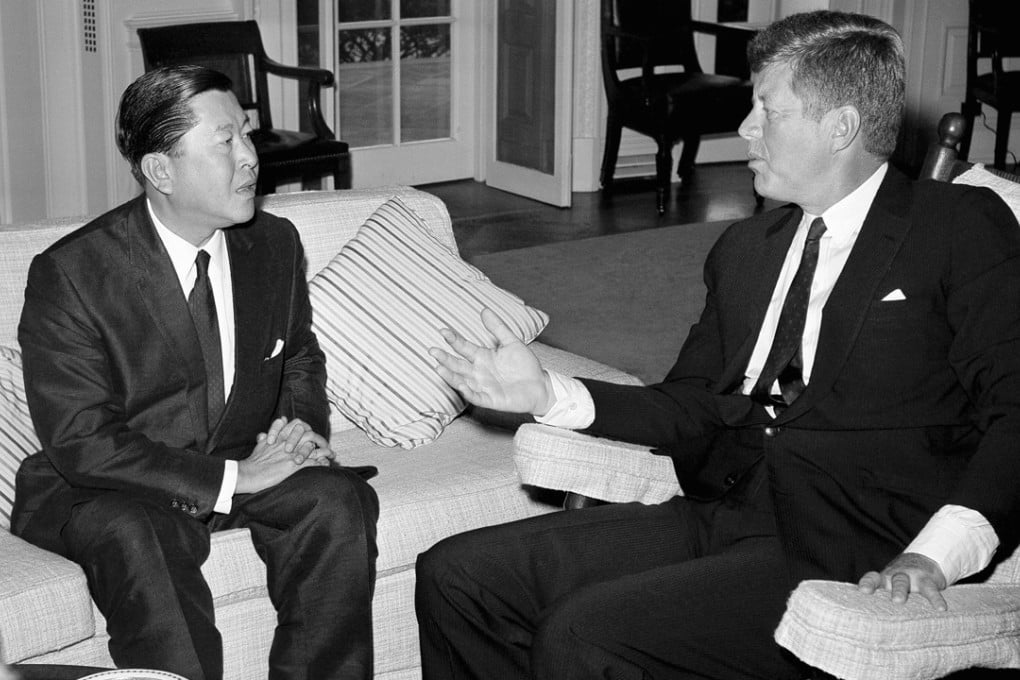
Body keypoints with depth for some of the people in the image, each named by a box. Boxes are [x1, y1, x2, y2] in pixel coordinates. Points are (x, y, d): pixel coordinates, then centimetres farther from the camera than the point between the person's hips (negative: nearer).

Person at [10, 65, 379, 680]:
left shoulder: (276, 244, 1)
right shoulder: (69, 275, -16)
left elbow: (300, 356, 20)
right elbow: (81, 443, -20)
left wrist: (301, 426, -4)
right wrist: (232, 478, -25)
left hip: (248, 464, 5)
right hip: (106, 490, -4)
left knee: (340, 499, -23)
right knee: (134, 537, -37)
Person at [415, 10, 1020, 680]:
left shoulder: (962, 228, -1)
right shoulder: (745, 248, 20)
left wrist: (936, 554, -25)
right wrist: (549, 393, 8)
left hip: (845, 553, -7)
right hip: (715, 517, 7)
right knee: (453, 576, -3)